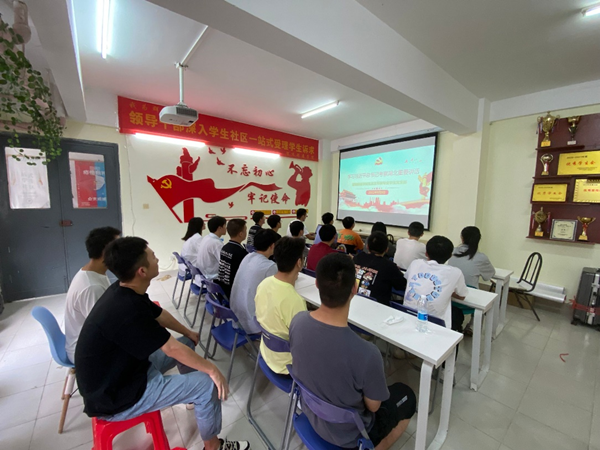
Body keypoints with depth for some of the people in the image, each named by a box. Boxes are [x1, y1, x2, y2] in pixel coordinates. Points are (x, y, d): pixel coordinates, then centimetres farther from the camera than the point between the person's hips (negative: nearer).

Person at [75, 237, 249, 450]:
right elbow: (172, 349, -26)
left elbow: (160, 314, 10)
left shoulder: (124, 291, -6)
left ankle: (190, 394, 40)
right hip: (116, 398, -9)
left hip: (125, 368, 9)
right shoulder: (127, 309, -35)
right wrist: (212, 369, -13)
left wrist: (188, 333, 22)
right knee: (208, 384, -12)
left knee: (187, 343, 16)